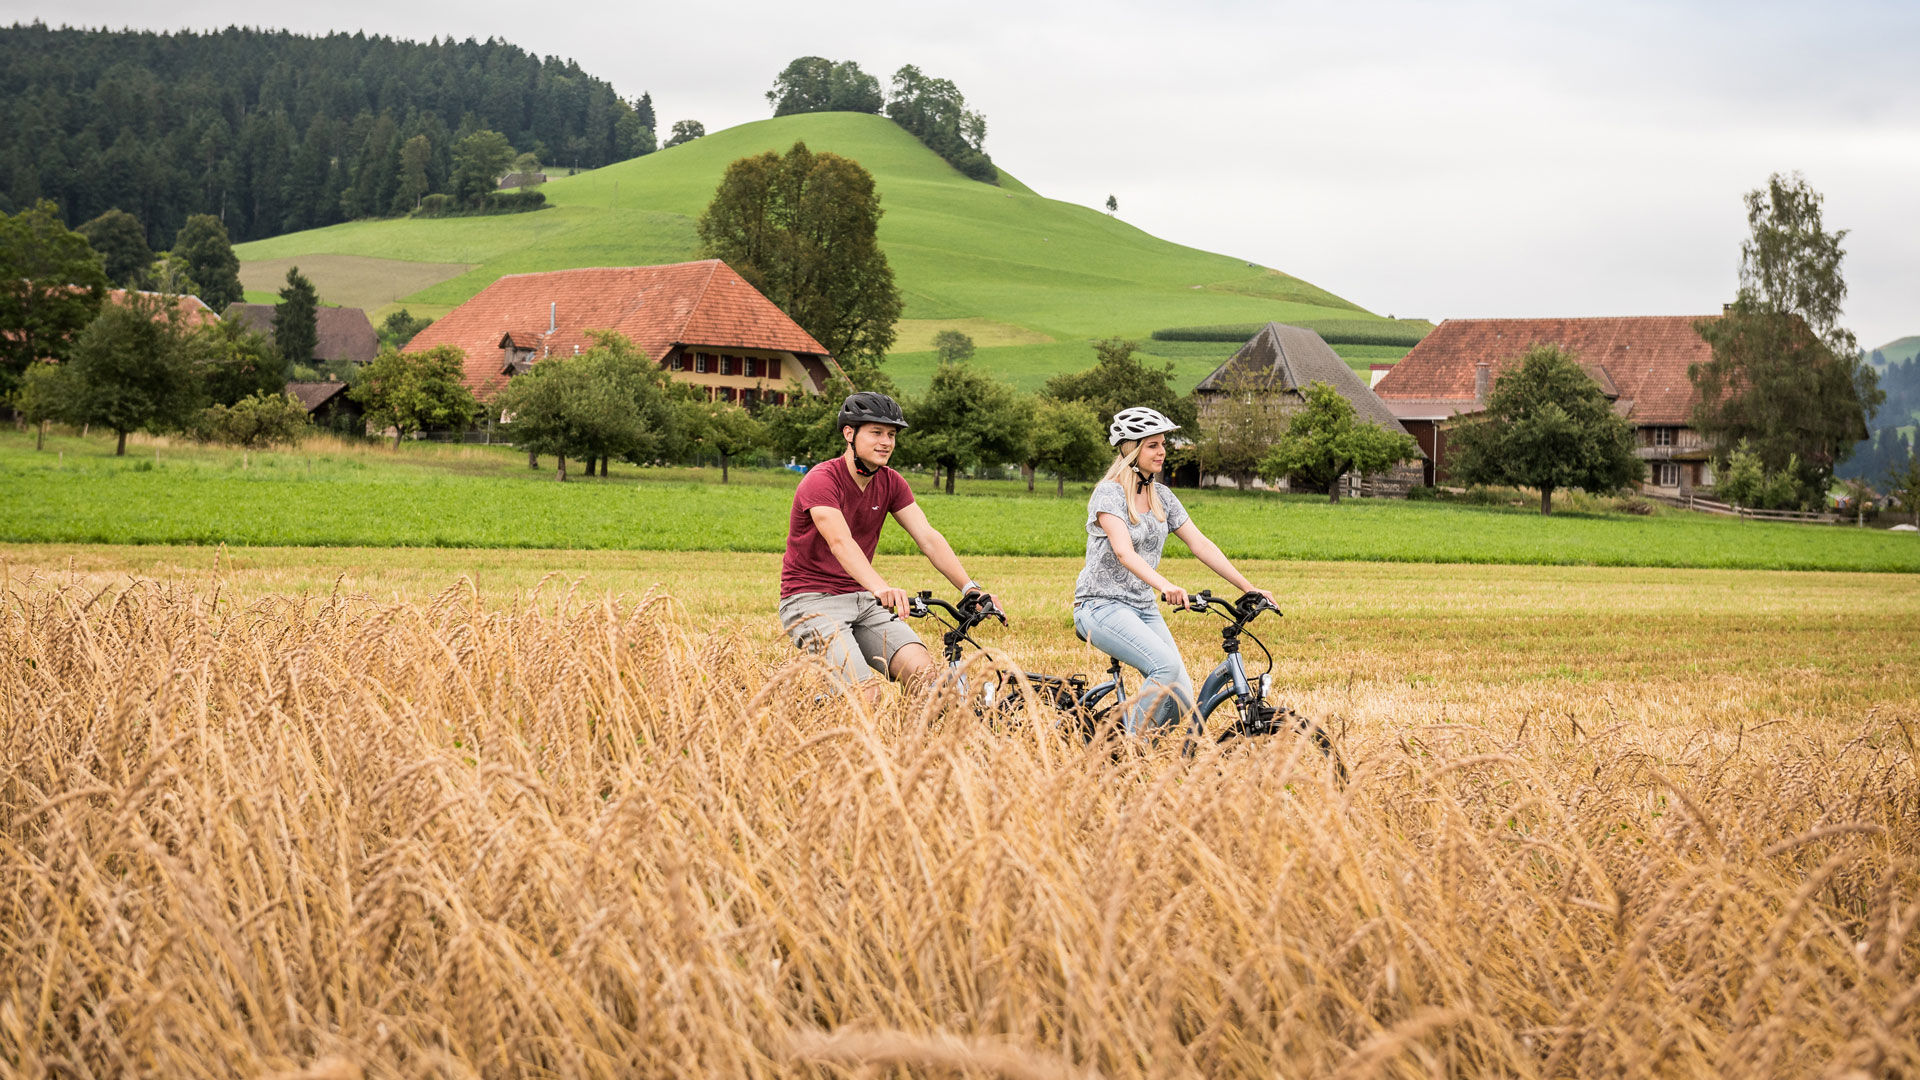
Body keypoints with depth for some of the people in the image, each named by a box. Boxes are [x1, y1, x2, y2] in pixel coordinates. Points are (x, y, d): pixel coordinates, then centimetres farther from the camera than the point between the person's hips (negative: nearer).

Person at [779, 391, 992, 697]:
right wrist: (882, 588, -50)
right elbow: (840, 543, -33)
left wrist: (970, 589, -20)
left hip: (862, 600, 6)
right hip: (811, 600, -6)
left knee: (924, 670, -17)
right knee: (867, 692, -26)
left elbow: (928, 538, -5)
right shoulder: (821, 480, -17)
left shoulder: (892, 483, 4)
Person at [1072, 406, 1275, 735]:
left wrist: (1250, 590, -2)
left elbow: (1201, 545, 7)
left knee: (1182, 702, -10)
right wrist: (1165, 586, -44)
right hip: (1103, 605, -7)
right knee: (1167, 666, -29)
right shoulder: (1109, 493, -12)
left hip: (1144, 609, 7)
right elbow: (1123, 551, -27)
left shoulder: (1162, 496, 10)